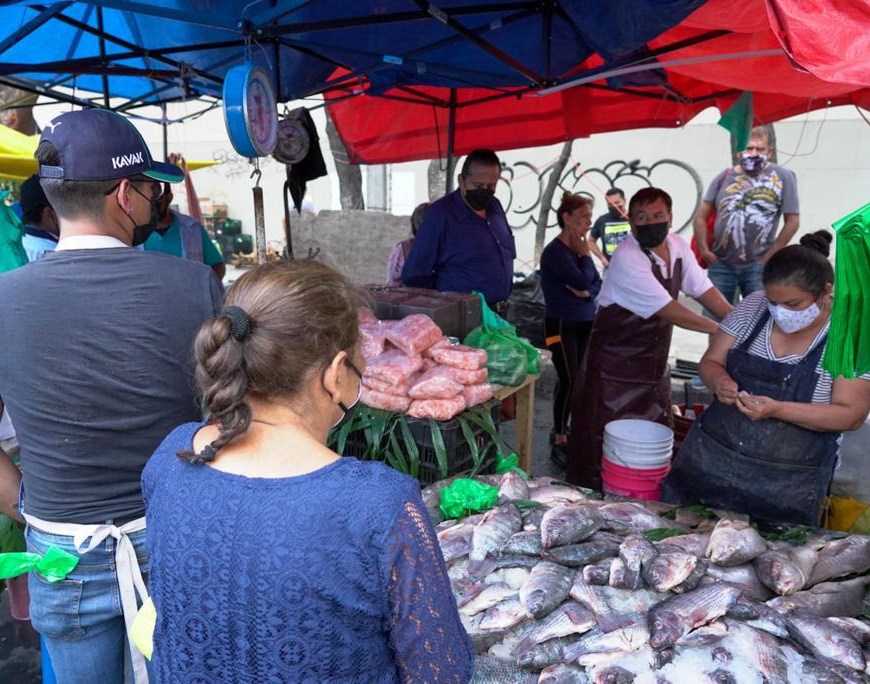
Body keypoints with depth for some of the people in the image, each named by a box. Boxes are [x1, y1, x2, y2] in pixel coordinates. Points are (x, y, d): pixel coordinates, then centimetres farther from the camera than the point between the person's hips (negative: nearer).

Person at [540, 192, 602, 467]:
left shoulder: (579, 247, 10)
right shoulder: (555, 251, -14)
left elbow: (597, 284, 8)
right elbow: (583, 281, -20)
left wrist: (587, 292, -13)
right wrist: (585, 254, -7)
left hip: (586, 323, 8)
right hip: (562, 324, -8)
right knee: (569, 380, -9)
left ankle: (561, 427, 26)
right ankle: (560, 442, 1)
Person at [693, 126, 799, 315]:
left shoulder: (783, 177, 0)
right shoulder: (724, 177, 7)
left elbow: (792, 222, -1)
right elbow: (701, 217, 8)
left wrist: (768, 257, -3)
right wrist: (704, 251, -1)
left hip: (758, 266, -2)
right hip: (720, 264, 2)